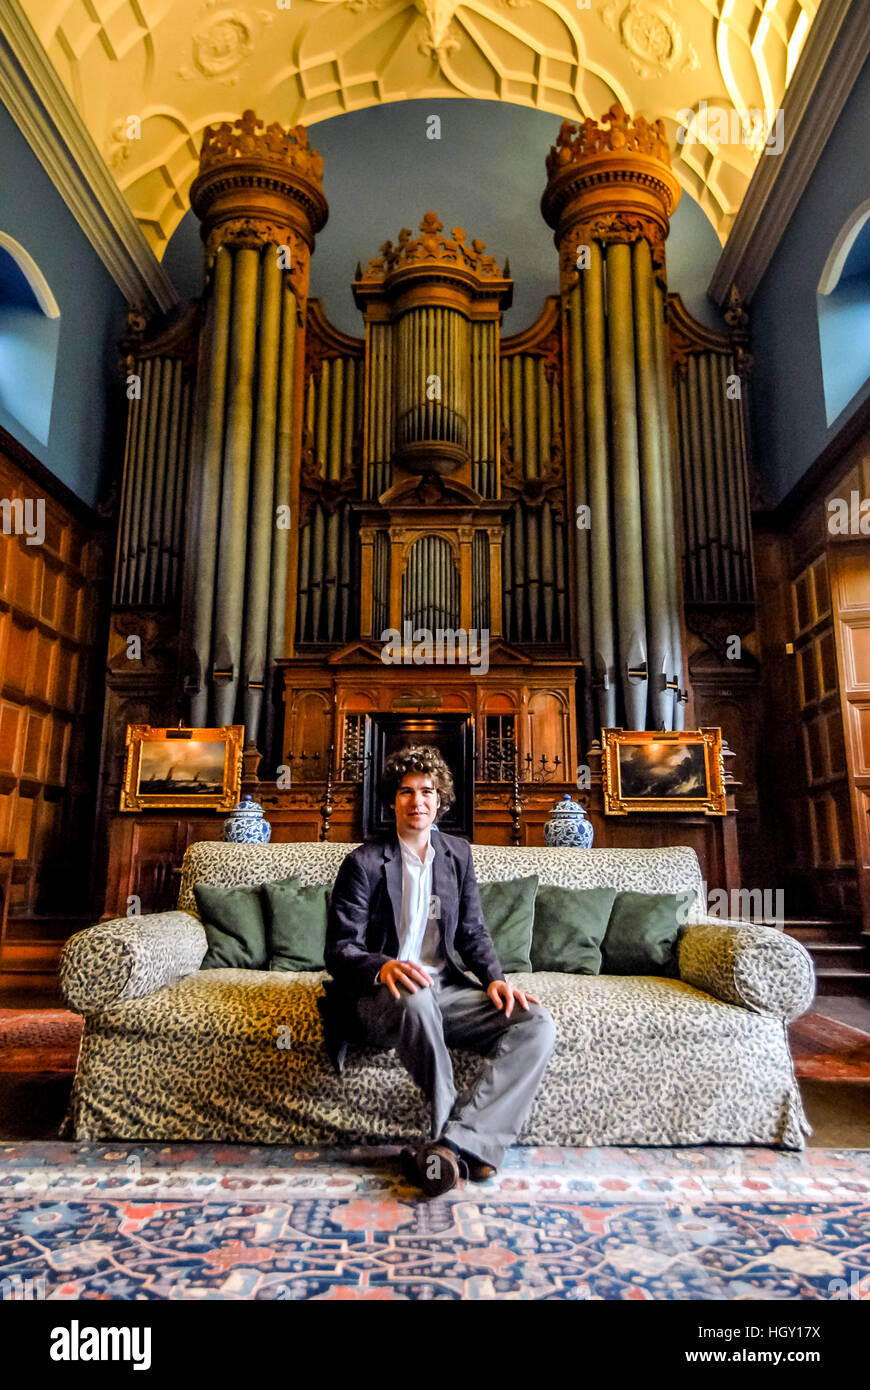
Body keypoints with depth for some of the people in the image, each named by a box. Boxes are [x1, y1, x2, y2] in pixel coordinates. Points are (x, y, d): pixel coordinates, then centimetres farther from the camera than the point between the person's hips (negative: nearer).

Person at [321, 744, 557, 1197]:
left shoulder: (457, 854, 11)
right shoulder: (364, 862, -4)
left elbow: (472, 932, 14)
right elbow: (340, 949, -7)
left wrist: (494, 978, -6)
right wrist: (384, 967, -29)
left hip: (445, 988, 5)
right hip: (382, 994, -5)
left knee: (536, 1023, -18)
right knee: (416, 997, -41)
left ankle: (457, 1142, -28)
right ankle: (466, 1148, -22)